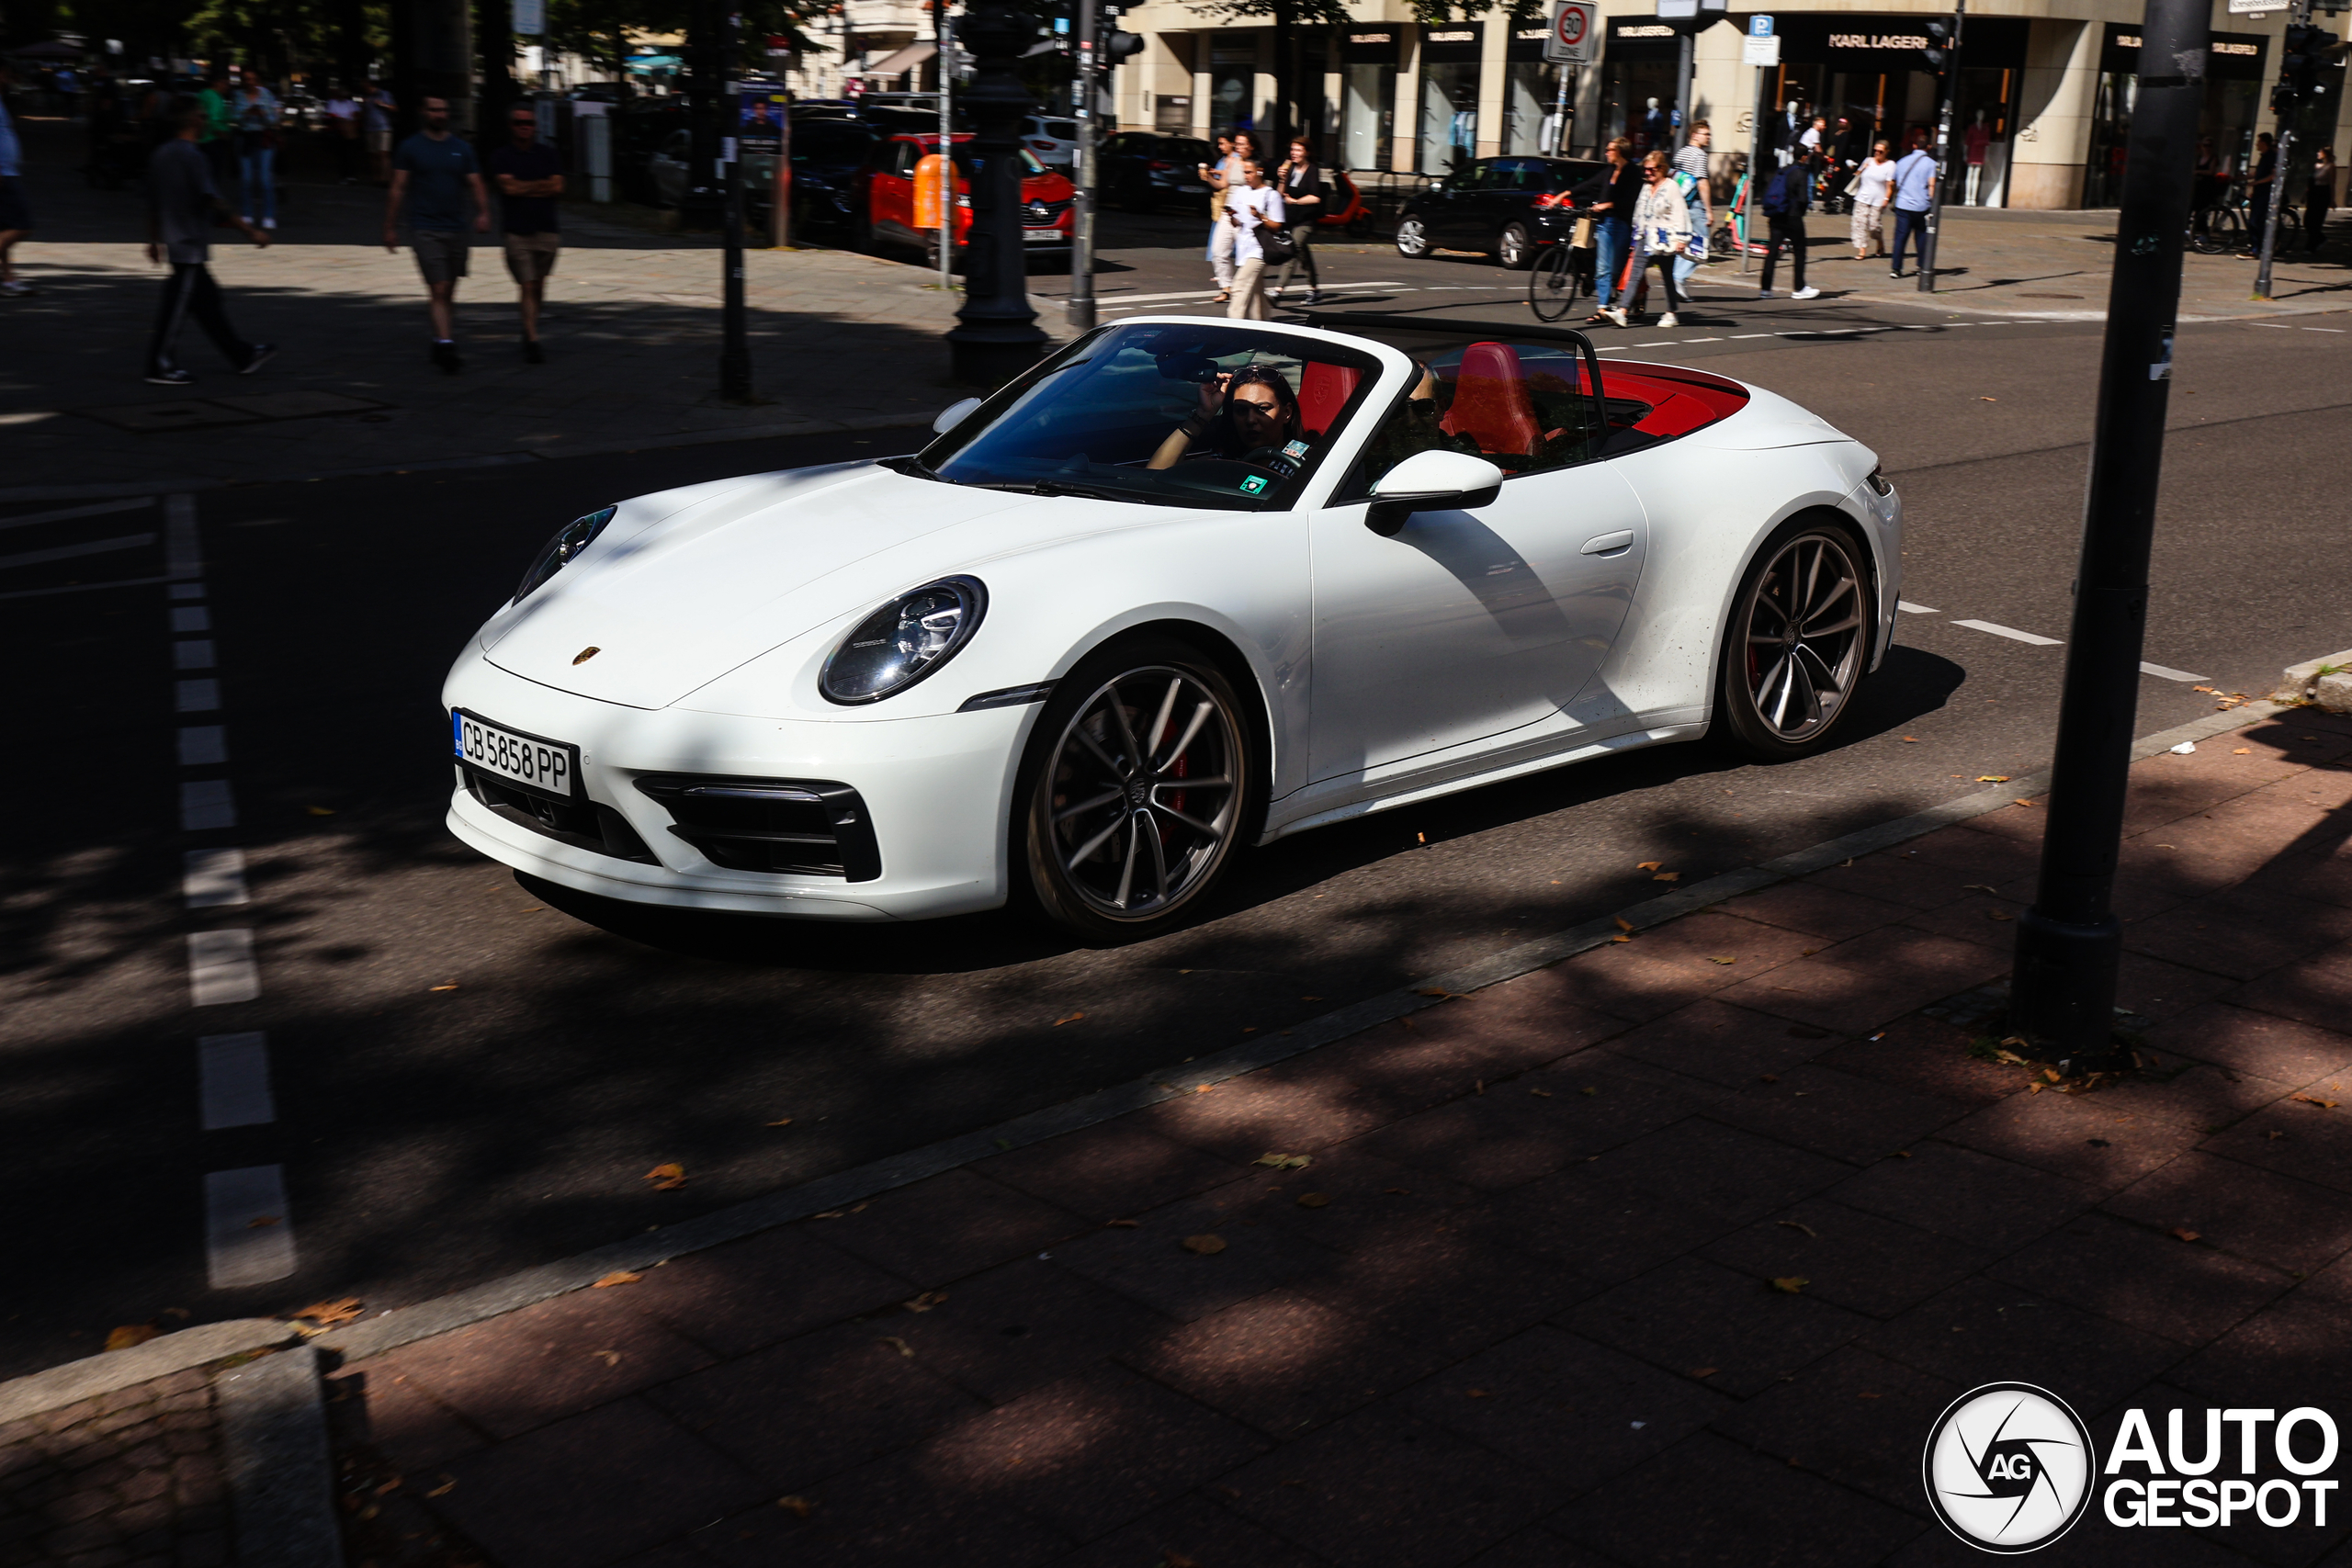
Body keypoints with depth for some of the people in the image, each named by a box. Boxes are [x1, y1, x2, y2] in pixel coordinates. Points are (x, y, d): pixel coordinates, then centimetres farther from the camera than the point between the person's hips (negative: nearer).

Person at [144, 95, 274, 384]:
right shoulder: (192, 156, -15)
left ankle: (242, 355, 21)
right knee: (178, 304, -3)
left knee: (207, 299, 13)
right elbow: (213, 200, -21)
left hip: (174, 240, 9)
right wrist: (249, 230, -20)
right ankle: (159, 365, 1)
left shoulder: (161, 154, 10)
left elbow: (153, 202, 14)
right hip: (190, 243, -9)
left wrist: (154, 240, 22)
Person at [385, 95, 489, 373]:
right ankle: (445, 345, -19)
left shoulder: (461, 149, 10)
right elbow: (397, 189, 3)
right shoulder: (411, 147, 2)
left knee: (447, 294, 11)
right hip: (425, 230, -4)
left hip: (456, 230, 4)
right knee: (439, 290, -14)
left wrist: (483, 212, -12)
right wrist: (390, 227, 0)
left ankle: (440, 344, 23)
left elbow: (476, 185, 7)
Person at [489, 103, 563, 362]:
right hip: (517, 231, -3)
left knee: (538, 287, 9)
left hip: (546, 231, 3)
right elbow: (509, 186, -10)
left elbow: (557, 187, -1)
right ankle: (532, 341, -14)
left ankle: (530, 330, 28)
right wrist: (540, 185, -2)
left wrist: (524, 188, -4)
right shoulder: (502, 157, 4)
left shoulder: (549, 154, 11)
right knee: (527, 287, -10)